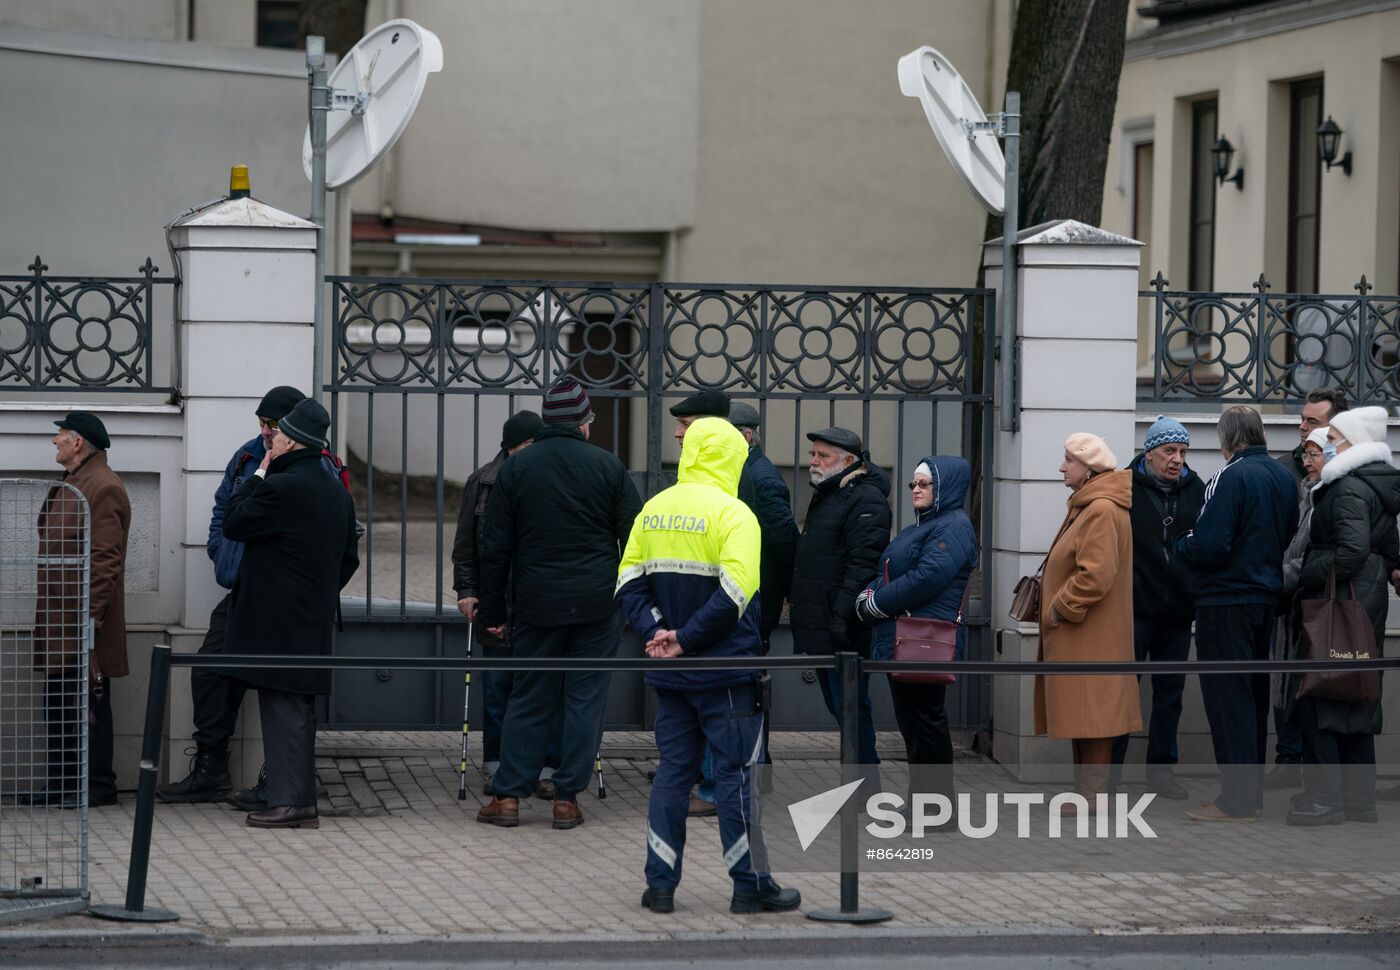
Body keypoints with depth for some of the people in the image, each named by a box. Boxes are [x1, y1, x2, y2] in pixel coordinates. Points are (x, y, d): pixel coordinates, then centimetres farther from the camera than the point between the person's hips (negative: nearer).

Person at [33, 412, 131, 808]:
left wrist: (90, 618, -22)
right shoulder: (69, 485, 19)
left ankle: (98, 785, 0)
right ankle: (61, 784, 17)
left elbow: (105, 559, -19)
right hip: (59, 619, 10)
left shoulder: (104, 488, -14)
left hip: (83, 619, -10)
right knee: (58, 703, 12)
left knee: (87, 704, -5)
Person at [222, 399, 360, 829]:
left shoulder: (279, 487, -17)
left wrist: (258, 474, 0)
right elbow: (349, 559, 17)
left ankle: (290, 801, -9)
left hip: (276, 622, -9)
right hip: (313, 622, 9)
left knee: (283, 708, -7)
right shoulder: (338, 493, 12)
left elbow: (233, 523, -6)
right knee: (298, 709, 12)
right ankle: (300, 799, 15)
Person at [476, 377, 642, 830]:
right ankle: (567, 799, 4)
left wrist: (493, 611, 10)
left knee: (529, 698, 8)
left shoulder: (515, 469, 2)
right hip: (597, 605, -1)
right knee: (585, 698, 5)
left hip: (536, 605, 1)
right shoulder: (608, 467, 0)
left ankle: (508, 796, 6)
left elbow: (494, 547, 4)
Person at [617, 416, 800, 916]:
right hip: (726, 675, -6)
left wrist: (656, 631, -4)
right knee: (738, 772, 2)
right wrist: (684, 639, -14)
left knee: (672, 771, 11)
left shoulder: (653, 510, 7)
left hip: (669, 671, 6)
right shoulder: (732, 513, -12)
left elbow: (629, 582, 6)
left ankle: (660, 884, 10)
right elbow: (734, 594, -21)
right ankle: (751, 884, 6)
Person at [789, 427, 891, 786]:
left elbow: (863, 565, -22)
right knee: (835, 706, 14)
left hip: (845, 633, -10)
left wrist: (842, 616, -28)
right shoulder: (825, 496, 19)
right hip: (819, 628, 10)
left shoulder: (866, 501, -13)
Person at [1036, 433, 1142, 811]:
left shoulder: (1102, 511, -18)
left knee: (1092, 725, -8)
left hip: (1090, 638, -11)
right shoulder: (1088, 506, 16)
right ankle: (1084, 796, 18)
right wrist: (1055, 604, 18)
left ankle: (1091, 801, -6)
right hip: (1079, 638, 11)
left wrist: (1060, 609, -16)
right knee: (1083, 722, 13)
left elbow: (1095, 576, -26)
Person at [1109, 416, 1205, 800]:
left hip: (1177, 610, 5)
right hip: (1134, 609, -4)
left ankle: (1161, 768, 19)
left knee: (1170, 691, 10)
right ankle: (1108, 768, 5)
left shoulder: (1195, 489, 7)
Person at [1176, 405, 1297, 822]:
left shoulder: (1231, 477, -18)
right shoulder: (1282, 477, 7)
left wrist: (1181, 545, -2)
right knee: (1254, 695, 16)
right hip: (1266, 597, 8)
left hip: (1227, 601, -8)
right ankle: (1252, 789, 23)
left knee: (1227, 697, -4)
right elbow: (1290, 539, 13)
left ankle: (1236, 800, -5)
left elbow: (1209, 545, -22)